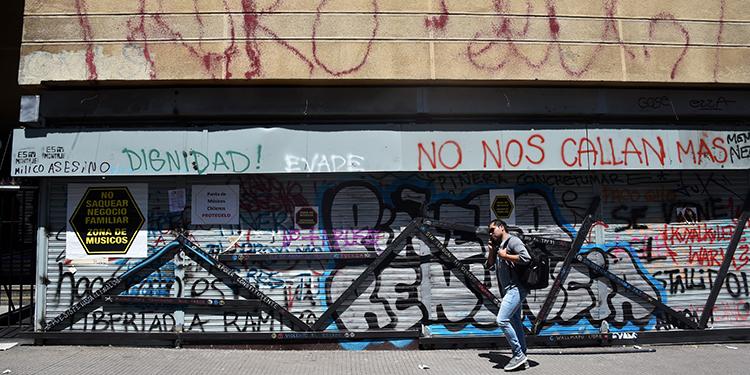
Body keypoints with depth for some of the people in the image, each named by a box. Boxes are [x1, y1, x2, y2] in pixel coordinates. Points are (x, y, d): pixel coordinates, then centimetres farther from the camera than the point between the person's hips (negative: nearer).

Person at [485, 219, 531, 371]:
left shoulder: (513, 240, -7)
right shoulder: (499, 246, 19)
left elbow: (526, 258, -22)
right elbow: (488, 265, 22)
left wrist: (505, 256, -15)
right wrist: (492, 250, 9)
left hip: (516, 288, -10)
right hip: (510, 290, 10)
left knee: (502, 320, -16)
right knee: (515, 323, 10)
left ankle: (518, 354, -9)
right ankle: (522, 358, 16)